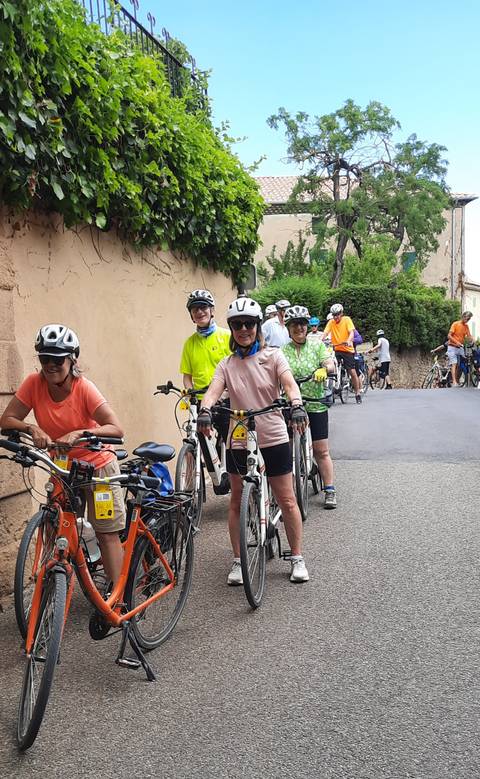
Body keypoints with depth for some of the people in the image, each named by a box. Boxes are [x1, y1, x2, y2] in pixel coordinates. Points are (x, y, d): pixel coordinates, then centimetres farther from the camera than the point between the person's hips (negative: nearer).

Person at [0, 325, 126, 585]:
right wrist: (32, 428, -32)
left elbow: (116, 429, -29)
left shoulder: (84, 388, -23)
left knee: (107, 534, -2)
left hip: (98, 466, -3)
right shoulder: (34, 383, -13)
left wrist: (78, 433, -43)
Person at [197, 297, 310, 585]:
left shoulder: (273, 356, -2)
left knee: (287, 500, 6)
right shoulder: (227, 364, 3)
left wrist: (297, 405, -37)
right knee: (237, 502, 10)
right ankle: (238, 561, 23)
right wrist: (205, 410, -34)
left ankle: (298, 558, 21)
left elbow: (290, 384, -17)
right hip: (239, 442, 2)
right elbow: (214, 390, -12)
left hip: (274, 439, -2)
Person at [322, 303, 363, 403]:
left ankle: (357, 393, 10)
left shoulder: (347, 320, -5)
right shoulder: (331, 322, 1)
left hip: (347, 349, -2)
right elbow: (325, 333, -10)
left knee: (352, 372, -2)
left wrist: (349, 341, -38)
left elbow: (351, 332, -17)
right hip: (336, 349, 2)